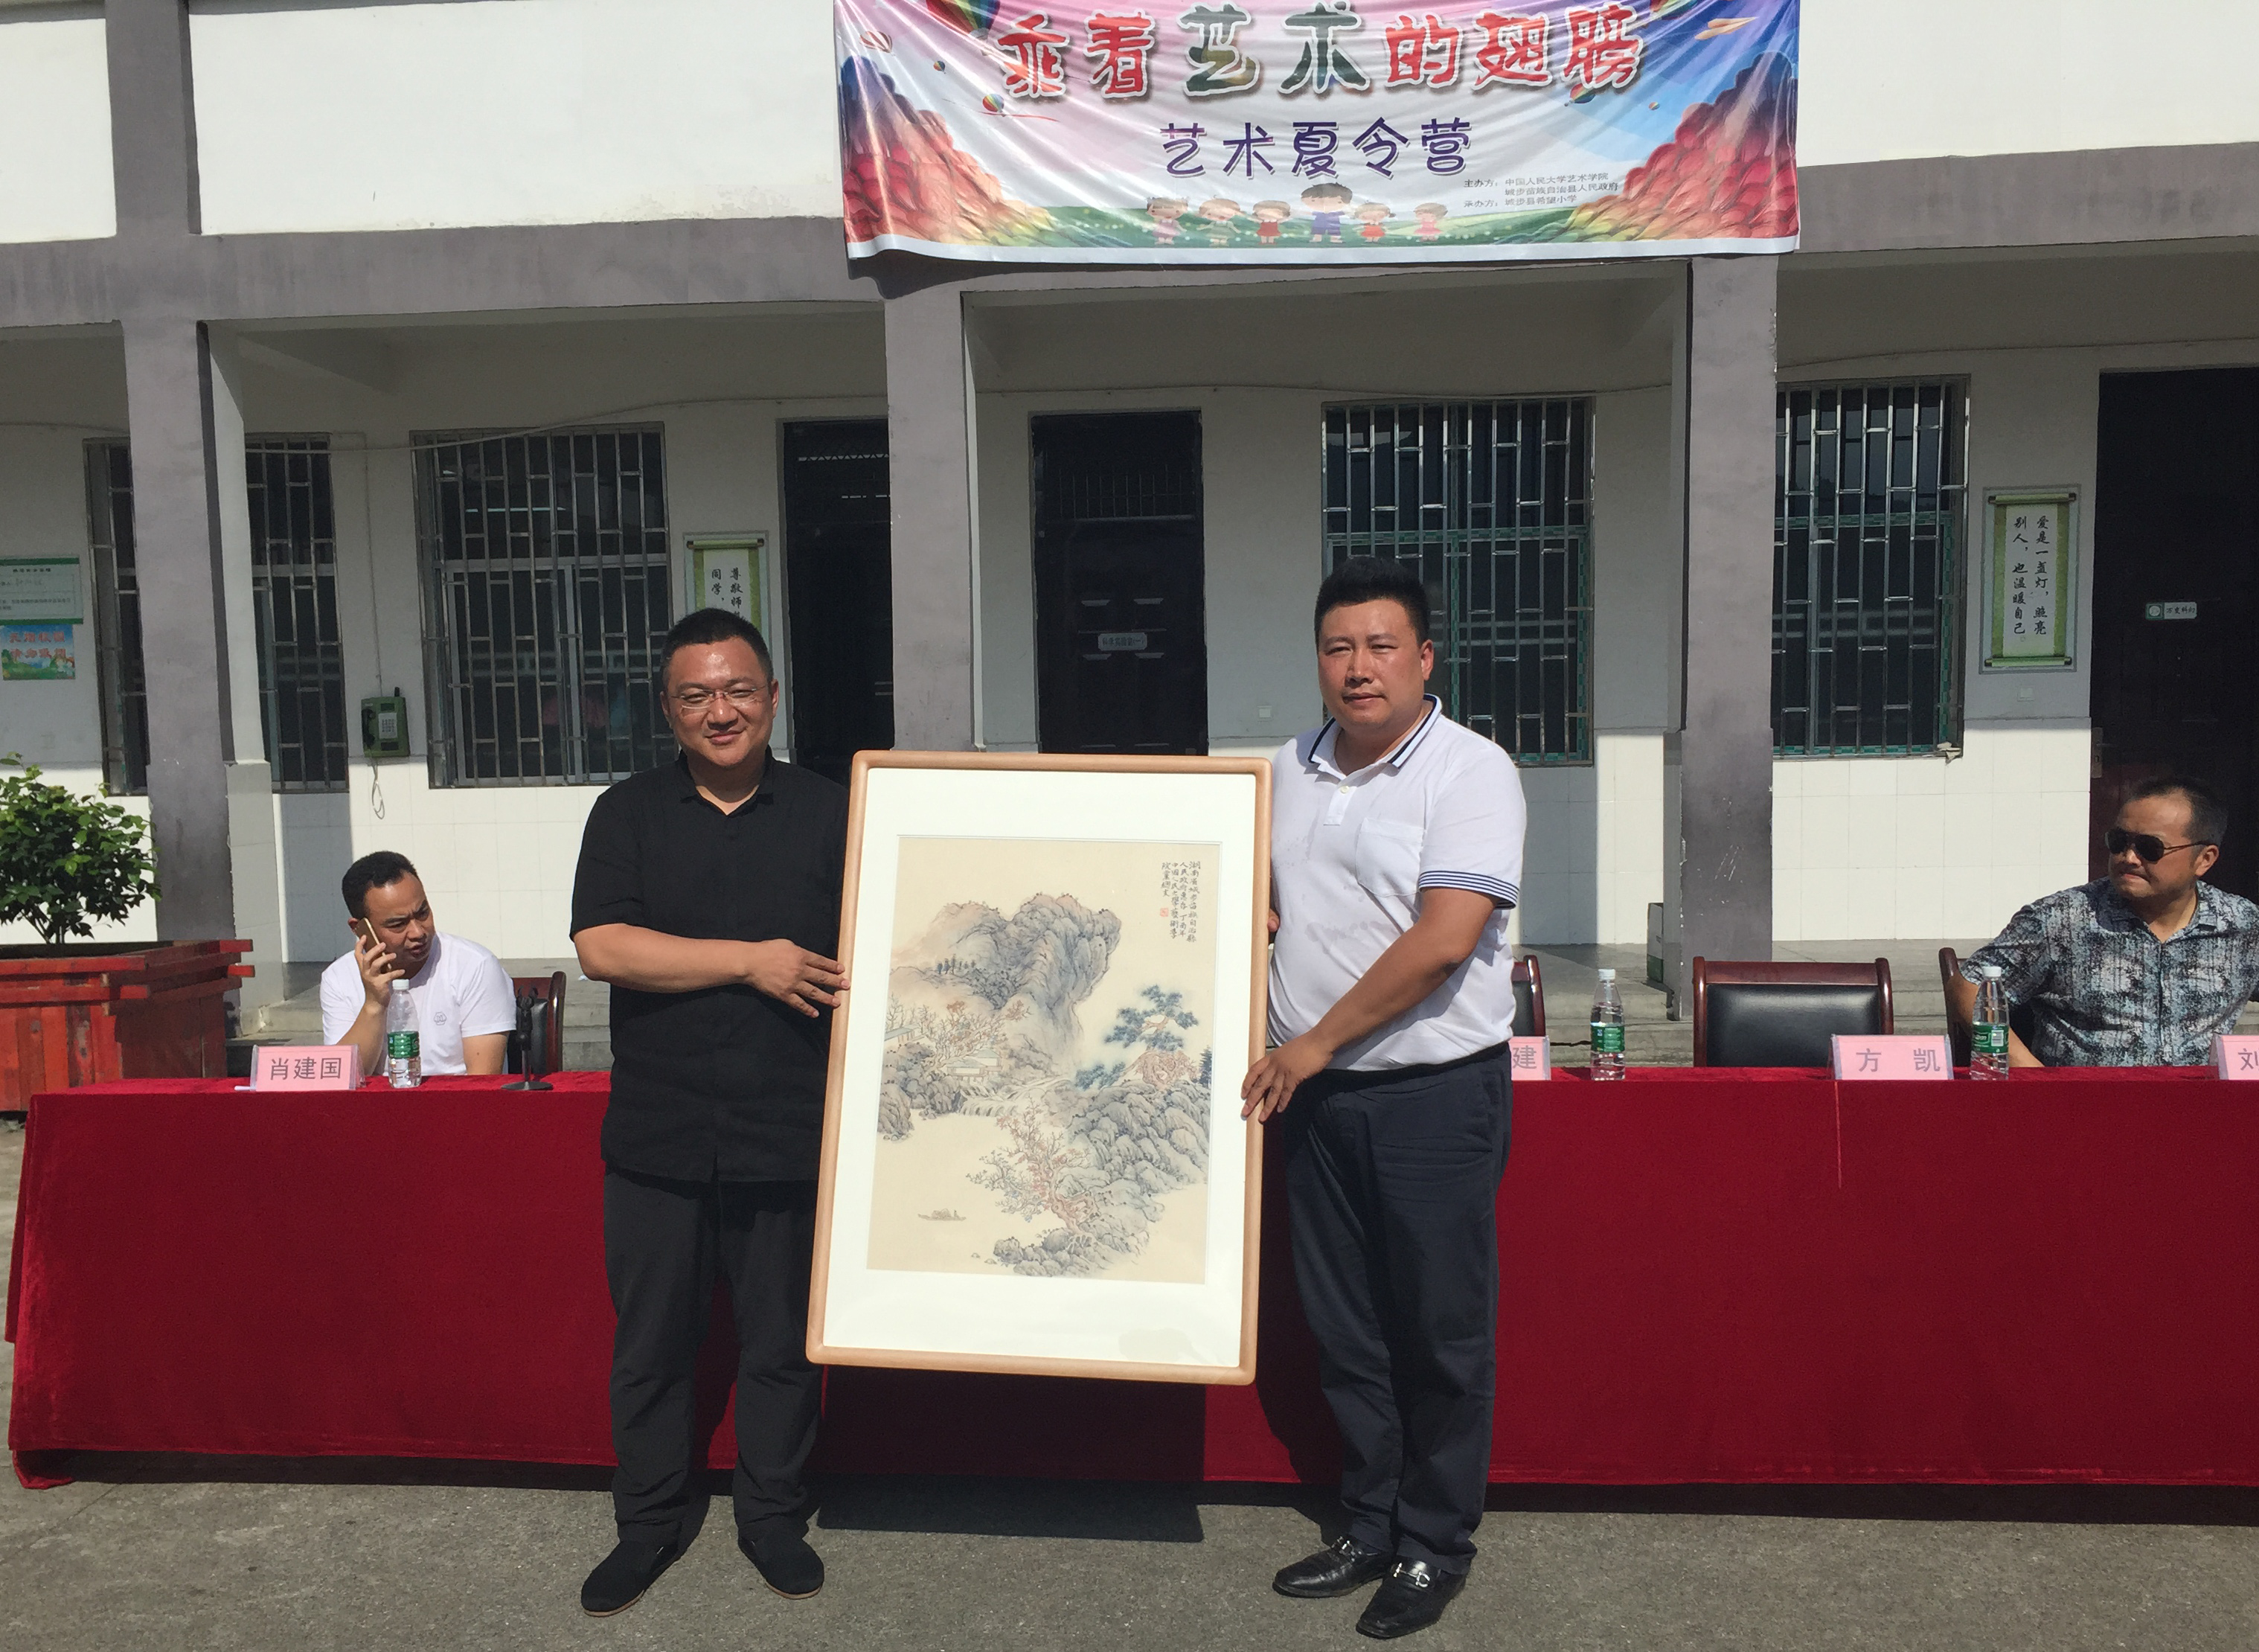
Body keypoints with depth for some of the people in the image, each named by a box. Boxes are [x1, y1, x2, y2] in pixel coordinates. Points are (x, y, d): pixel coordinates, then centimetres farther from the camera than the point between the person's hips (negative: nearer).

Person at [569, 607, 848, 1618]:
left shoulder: (828, 814, 3)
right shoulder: (628, 815, 3)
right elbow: (601, 946, -9)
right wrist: (750, 961, -14)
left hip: (788, 1139, 0)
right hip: (656, 1142, 1)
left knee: (782, 1342, 11)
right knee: (650, 1343, 13)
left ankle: (772, 1516, 31)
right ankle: (651, 1522, 32)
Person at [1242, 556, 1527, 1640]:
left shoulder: (1470, 772, -11)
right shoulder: (1288, 771, 9)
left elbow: (1442, 940, -20)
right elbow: (1265, 899, 25)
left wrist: (1316, 1041, -14)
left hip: (1436, 1092, -6)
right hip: (1318, 1096, 6)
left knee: (1440, 1333, 6)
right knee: (1344, 1328, 15)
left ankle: (1436, 1547, 24)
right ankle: (1370, 1528, 31)